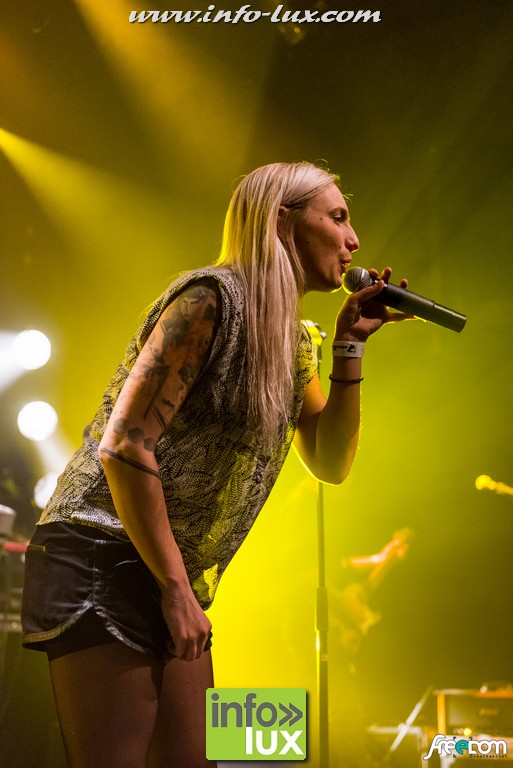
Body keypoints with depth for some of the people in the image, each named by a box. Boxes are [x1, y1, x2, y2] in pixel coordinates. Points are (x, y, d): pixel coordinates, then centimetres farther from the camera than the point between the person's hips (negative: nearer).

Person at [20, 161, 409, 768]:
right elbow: (125, 445, -19)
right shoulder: (212, 297, -13)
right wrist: (175, 587, -16)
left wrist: (350, 346, 5)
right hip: (103, 559, -9)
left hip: (172, 582, 9)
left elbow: (331, 462, 15)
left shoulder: (290, 340, 15)